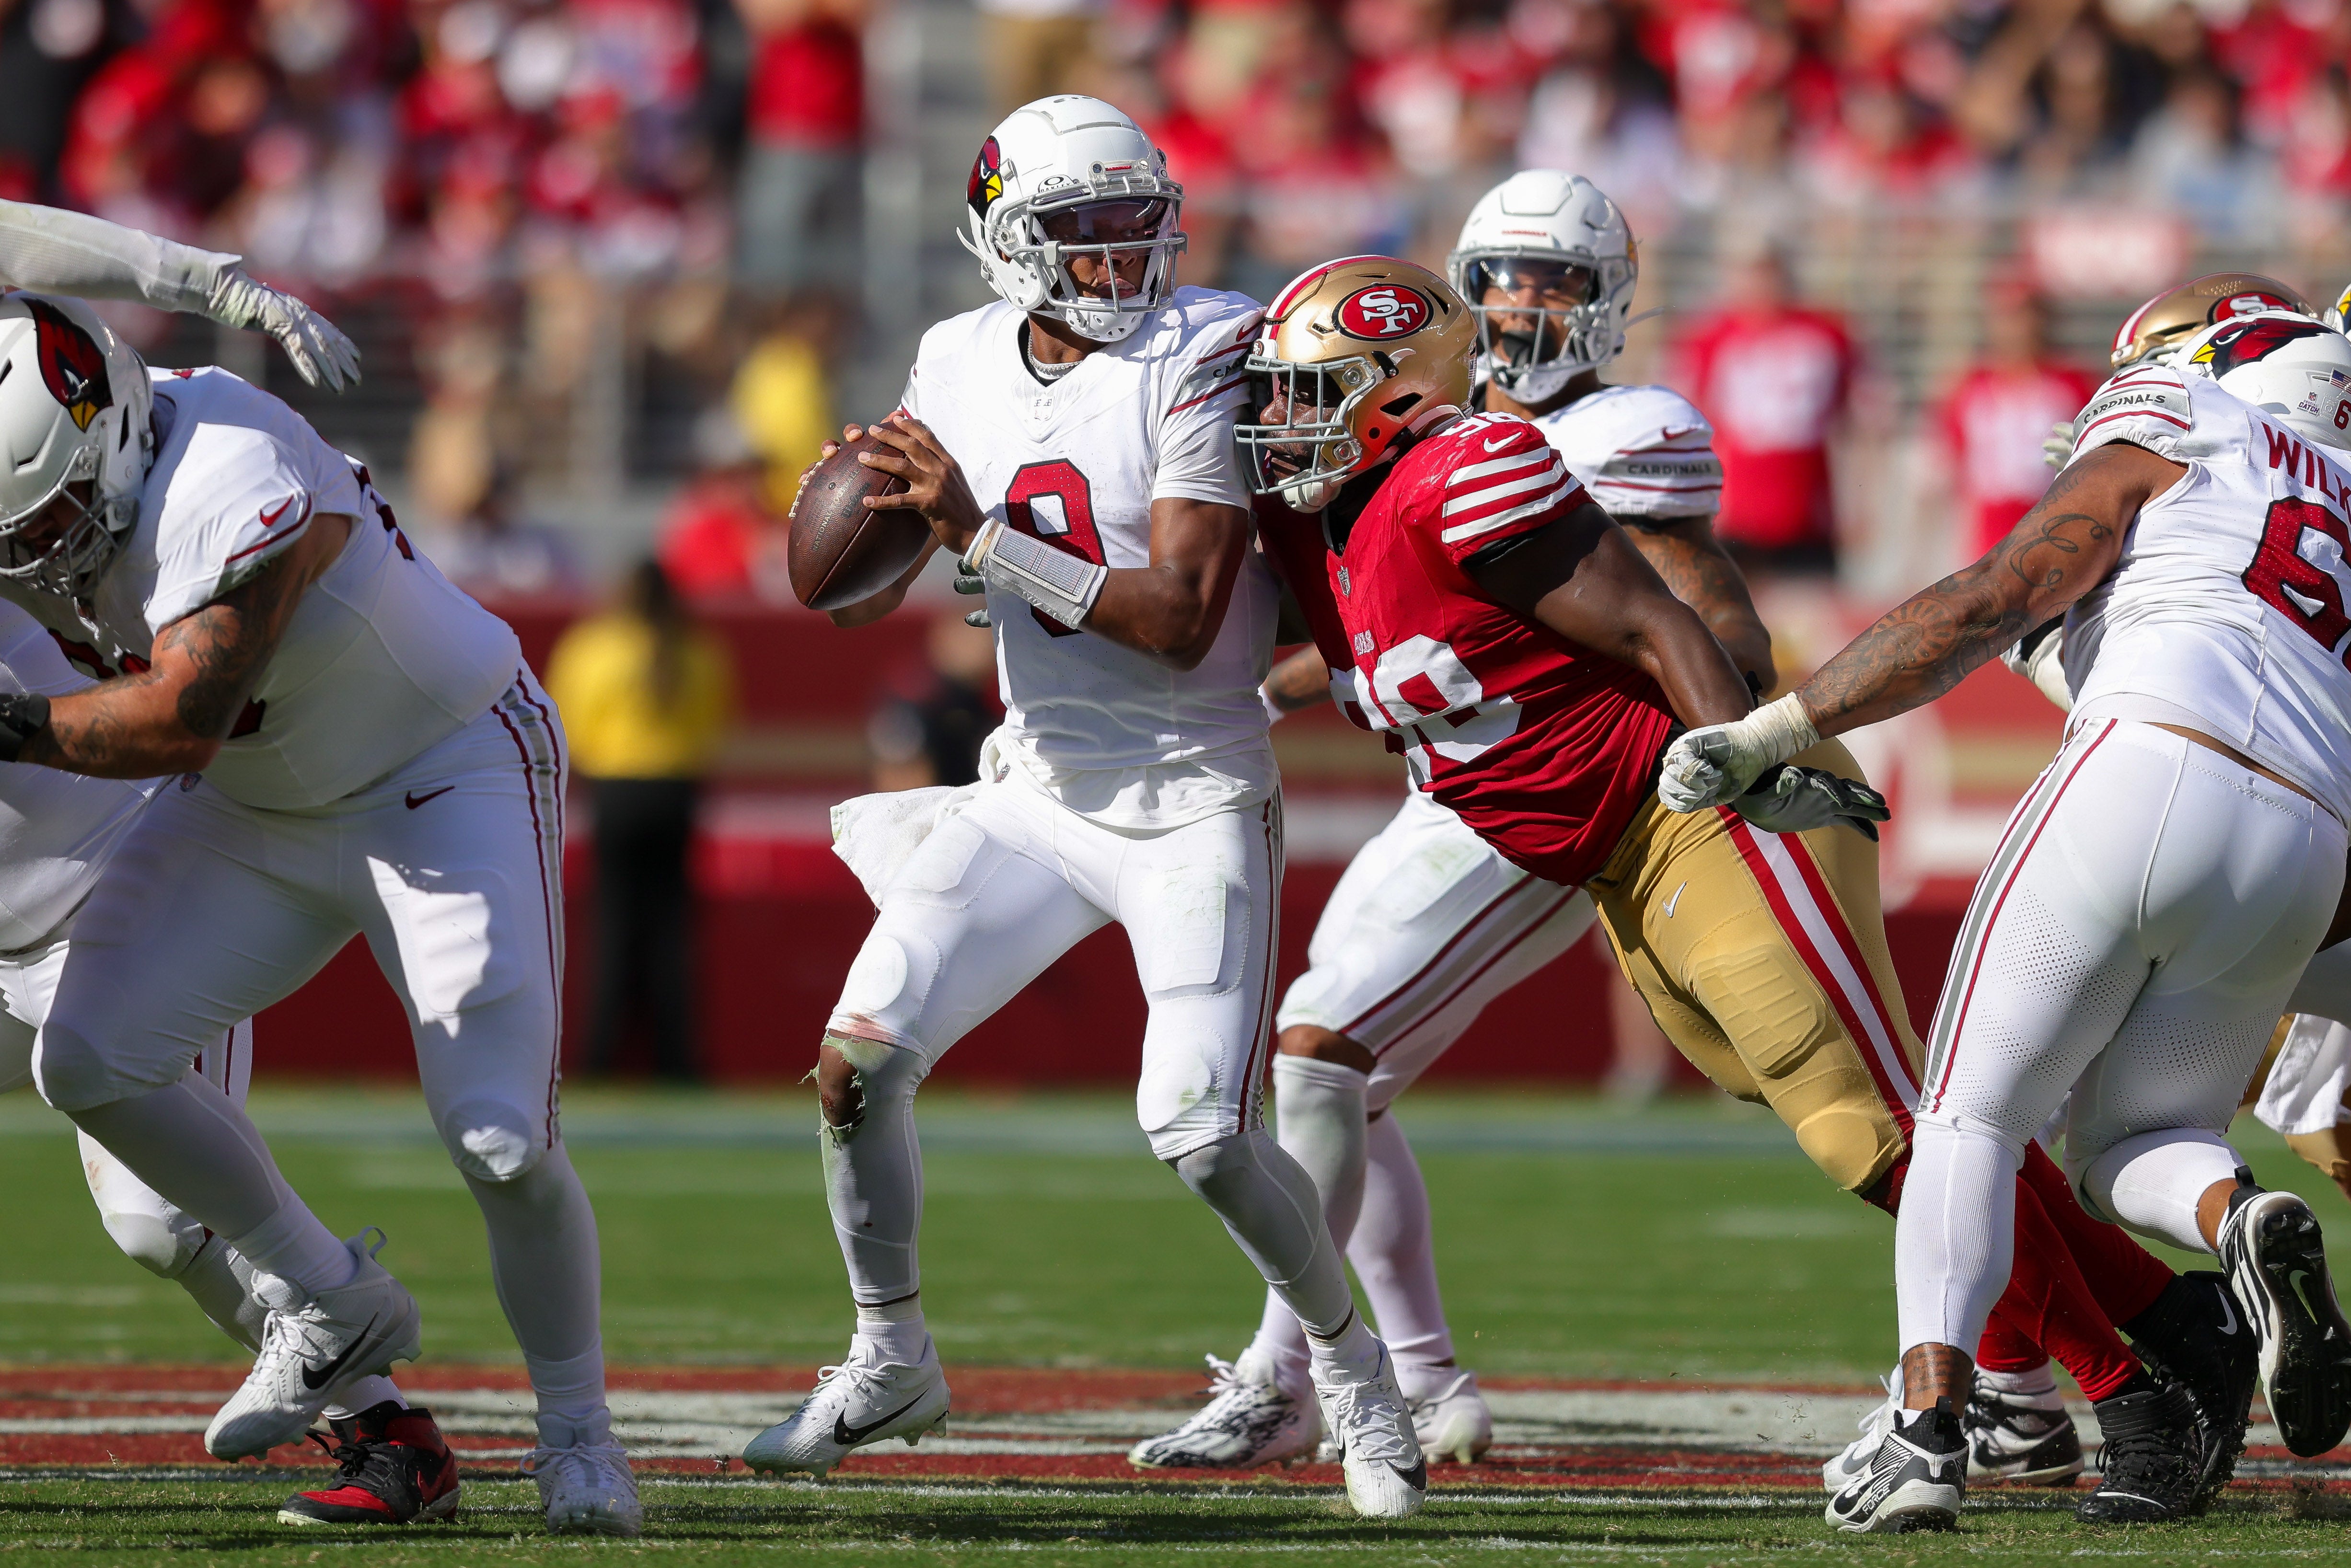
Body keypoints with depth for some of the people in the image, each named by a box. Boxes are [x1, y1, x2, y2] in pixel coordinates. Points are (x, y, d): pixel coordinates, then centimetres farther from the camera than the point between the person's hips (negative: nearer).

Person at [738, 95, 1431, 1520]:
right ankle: (891, 1362, 15)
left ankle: (1347, 1361, 12)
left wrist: (983, 536, -26)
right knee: (859, 1064, -6)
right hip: (1039, 791, 5)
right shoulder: (962, 367, 3)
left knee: (1204, 1134, -15)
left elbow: (1182, 620, -21)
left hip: (1196, 801, -5)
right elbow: (868, 596, 13)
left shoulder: (1201, 359, -15)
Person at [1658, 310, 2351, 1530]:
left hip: (2148, 784, -5)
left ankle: (1929, 1430, -15)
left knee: (1974, 1117, 5)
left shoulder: (2163, 453, 13)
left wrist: (1769, 731, 3)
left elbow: (1982, 608, 3)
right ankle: (2243, 1221, -16)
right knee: (2131, 1143, 21)